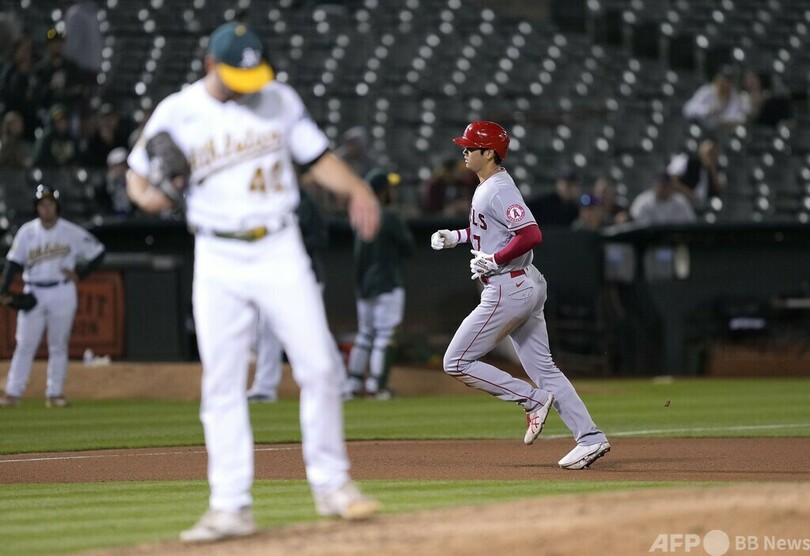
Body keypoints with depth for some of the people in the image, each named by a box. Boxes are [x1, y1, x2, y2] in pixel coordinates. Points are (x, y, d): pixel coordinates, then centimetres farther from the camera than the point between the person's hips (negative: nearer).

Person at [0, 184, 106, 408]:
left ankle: (55, 393, 11)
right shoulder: (27, 232, 2)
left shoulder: (71, 232, -3)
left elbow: (97, 252, 4)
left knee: (58, 346, 4)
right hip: (34, 294, 1)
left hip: (62, 293, -1)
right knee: (25, 345, -2)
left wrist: (79, 274, -3)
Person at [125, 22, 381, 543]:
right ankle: (231, 506, 0)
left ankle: (331, 484, 12)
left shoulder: (281, 99, 4)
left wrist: (357, 188, -10)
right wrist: (150, 196, -17)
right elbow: (138, 176, 6)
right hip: (219, 261, -1)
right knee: (222, 383, -2)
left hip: (280, 252, 1)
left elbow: (318, 158, 9)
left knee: (319, 367, -3)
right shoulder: (175, 113, -2)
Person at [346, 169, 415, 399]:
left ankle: (354, 383, 12)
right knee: (384, 335, -5)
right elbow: (409, 246, -7)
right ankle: (375, 385, -9)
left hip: (363, 285, 7)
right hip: (387, 284, -7)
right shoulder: (389, 217, -13)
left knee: (365, 334, 14)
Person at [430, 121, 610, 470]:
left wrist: (493, 260, -21)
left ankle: (532, 399, -4)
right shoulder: (486, 188, 15)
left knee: (456, 363, -4)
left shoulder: (499, 190, -16)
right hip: (527, 287, 10)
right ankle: (591, 438, 4)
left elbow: (531, 234, -27)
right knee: (543, 368, 9)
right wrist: (456, 237, 20)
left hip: (508, 289, -10)